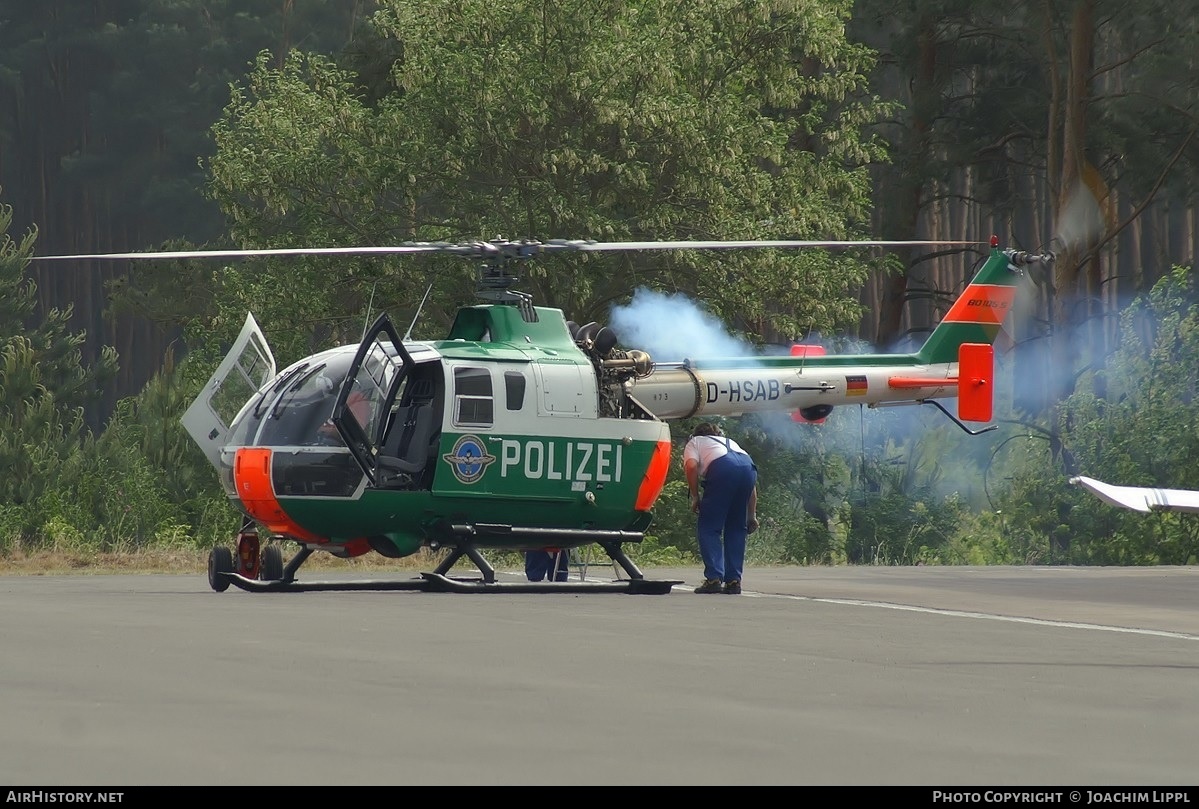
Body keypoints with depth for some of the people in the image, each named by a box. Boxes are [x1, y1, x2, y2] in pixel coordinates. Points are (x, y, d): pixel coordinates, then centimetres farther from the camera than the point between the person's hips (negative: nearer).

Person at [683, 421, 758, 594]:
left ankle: (714, 578, -6)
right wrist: (752, 515, 32)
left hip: (722, 469, -5)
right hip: (748, 467, 5)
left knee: (708, 527, 4)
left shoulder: (694, 443, 28)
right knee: (736, 528, 16)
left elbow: (691, 466, 4)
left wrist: (695, 497, 13)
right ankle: (733, 580, 11)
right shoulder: (731, 442, 41)